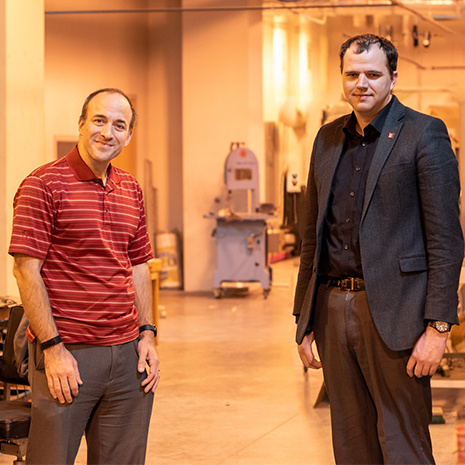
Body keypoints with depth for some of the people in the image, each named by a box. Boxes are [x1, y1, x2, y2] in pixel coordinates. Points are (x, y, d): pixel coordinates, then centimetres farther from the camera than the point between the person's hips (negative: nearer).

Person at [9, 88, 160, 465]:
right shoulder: (44, 185, -7)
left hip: (127, 355, 6)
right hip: (66, 355, -6)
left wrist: (147, 334, 9)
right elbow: (26, 271, -11)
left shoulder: (131, 190, 13)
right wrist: (53, 348, -15)